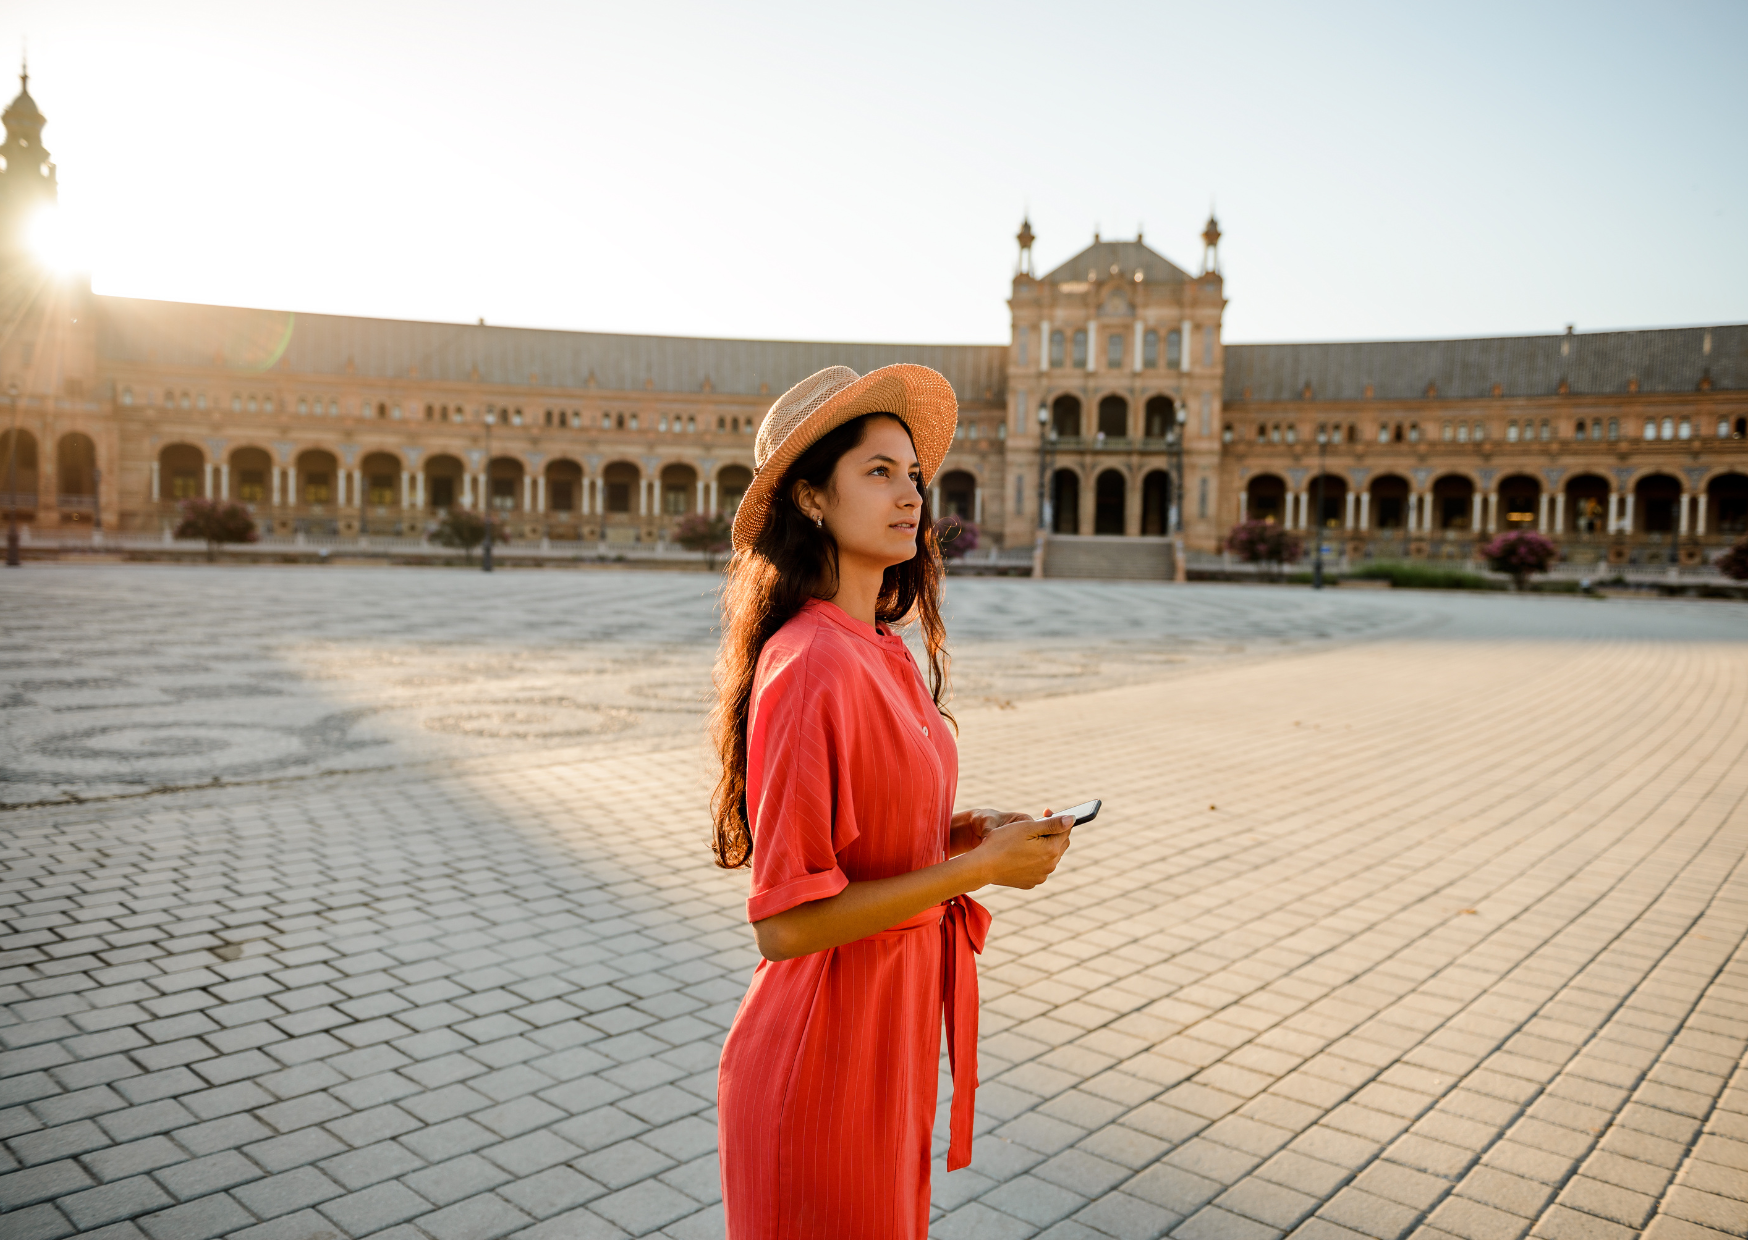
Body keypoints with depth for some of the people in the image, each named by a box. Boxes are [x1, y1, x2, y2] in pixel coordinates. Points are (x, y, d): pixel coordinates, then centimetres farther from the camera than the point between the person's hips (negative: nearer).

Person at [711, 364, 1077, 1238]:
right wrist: (978, 868, -21)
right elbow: (785, 923, -25)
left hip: (894, 1029, 8)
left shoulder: (882, 653, 4)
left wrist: (957, 830, 0)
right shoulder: (813, 666, -25)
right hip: (827, 1044, -8)